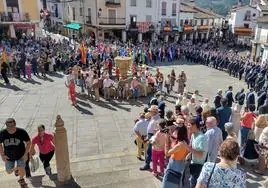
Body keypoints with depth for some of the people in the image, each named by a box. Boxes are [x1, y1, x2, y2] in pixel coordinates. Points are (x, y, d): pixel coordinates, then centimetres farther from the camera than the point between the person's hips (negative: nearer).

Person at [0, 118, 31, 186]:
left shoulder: (21, 132, -23)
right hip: (9, 156, 2)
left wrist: (26, 154, -12)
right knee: (9, 171, 13)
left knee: (21, 169, -4)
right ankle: (16, 168, 51)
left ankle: (21, 179, 32)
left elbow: (28, 142, -9)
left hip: (21, 155, -2)